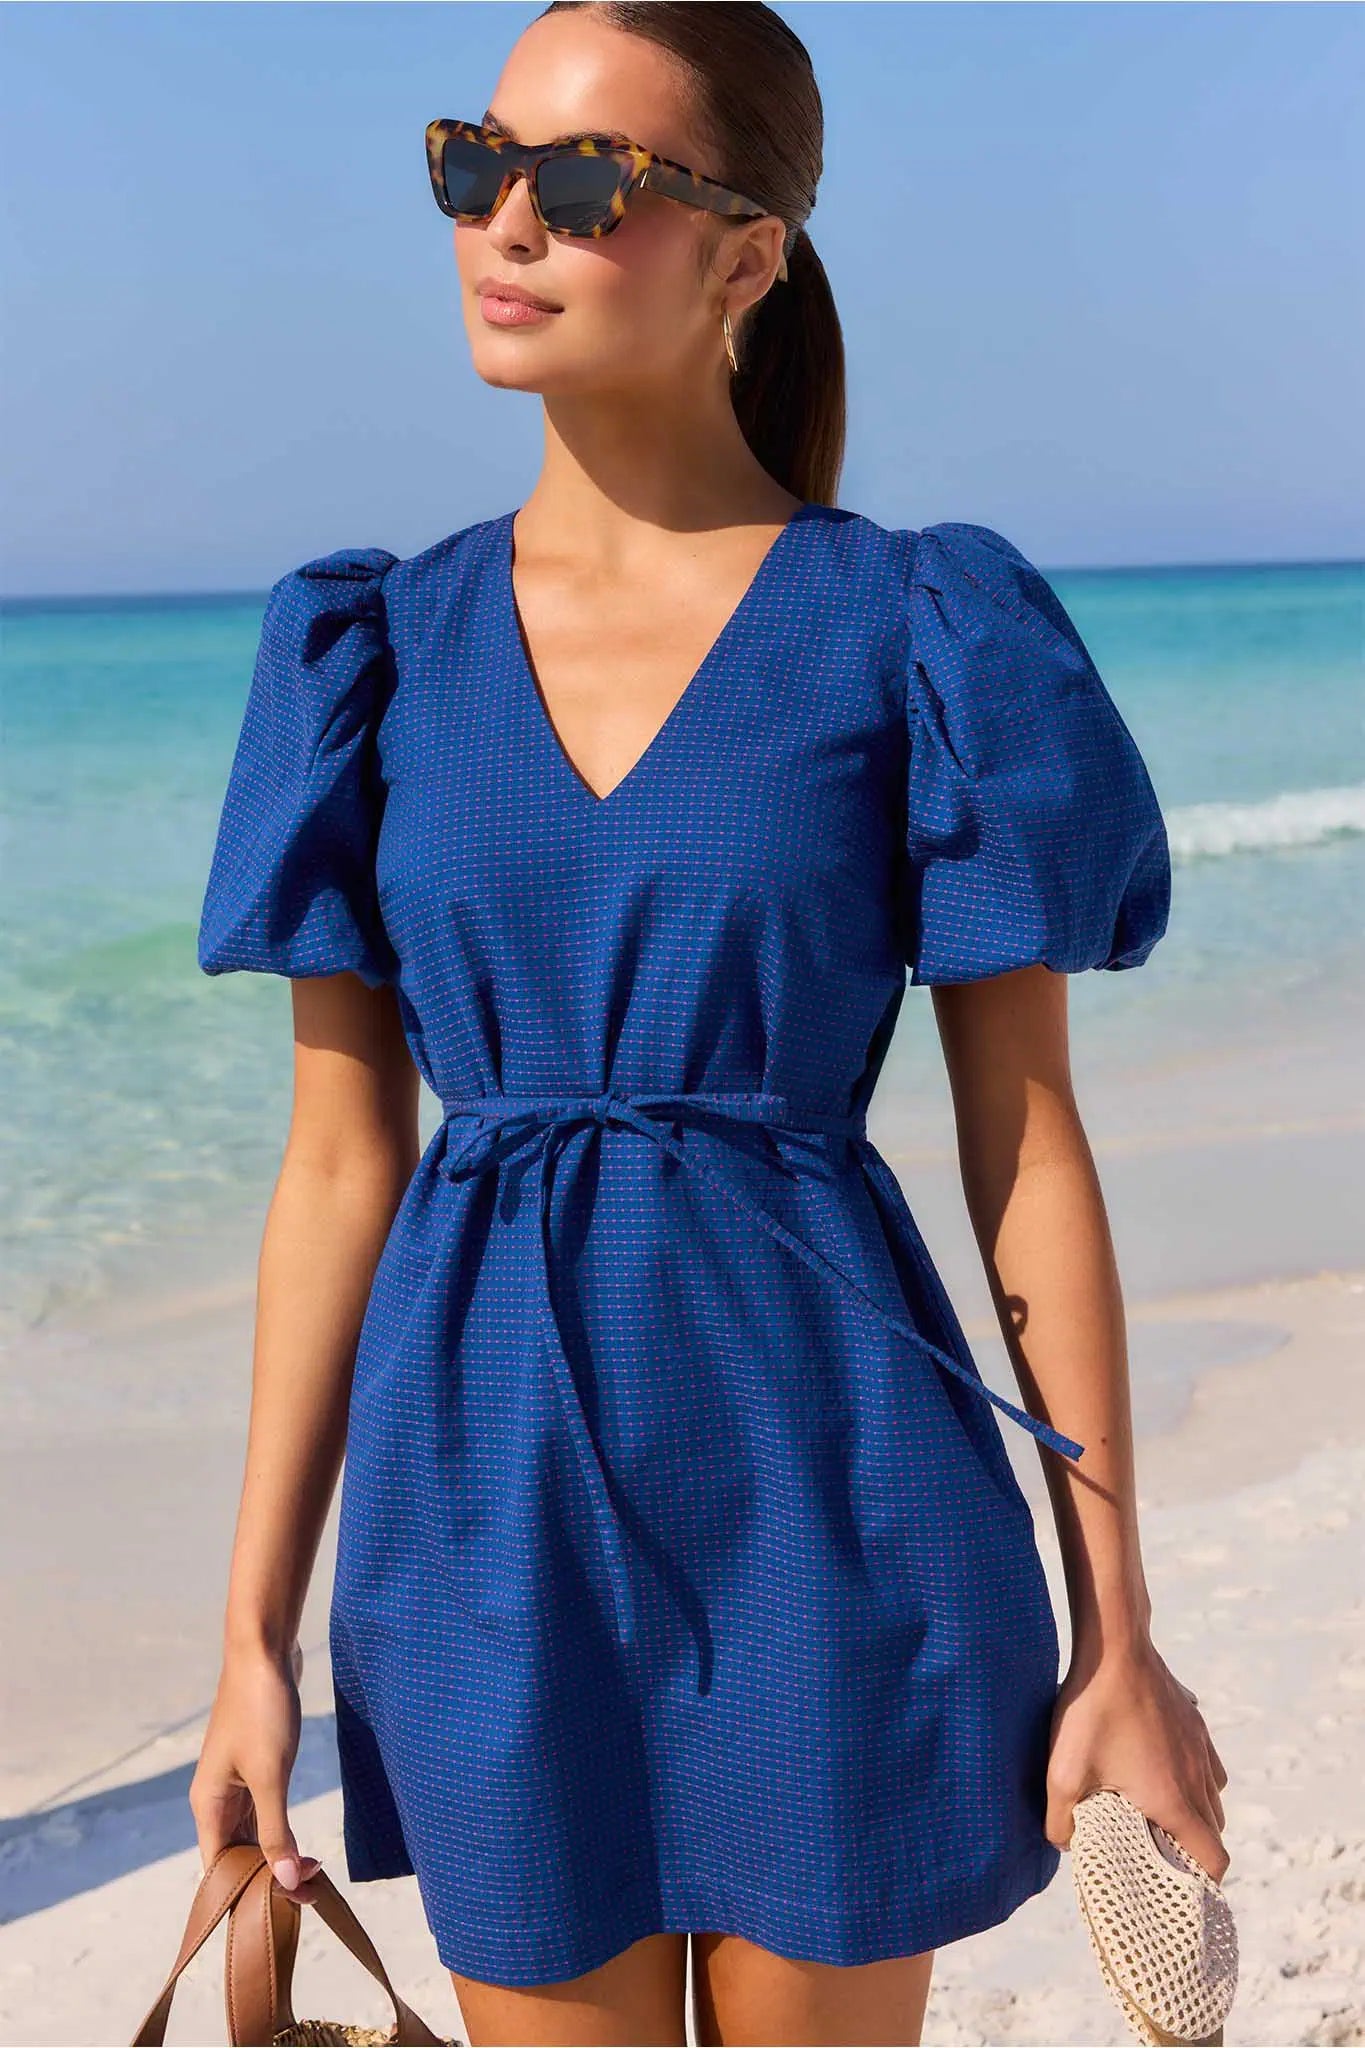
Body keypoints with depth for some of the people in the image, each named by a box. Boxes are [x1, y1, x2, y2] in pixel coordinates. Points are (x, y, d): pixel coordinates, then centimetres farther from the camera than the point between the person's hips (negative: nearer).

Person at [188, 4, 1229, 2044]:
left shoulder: (923, 634, -4)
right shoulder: (385, 649, 4)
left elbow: (1029, 1147, -3)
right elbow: (340, 1157, 5)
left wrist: (1120, 1632, -2)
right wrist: (257, 1628, 2)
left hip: (828, 1483, -2)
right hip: (494, 1484, 3)